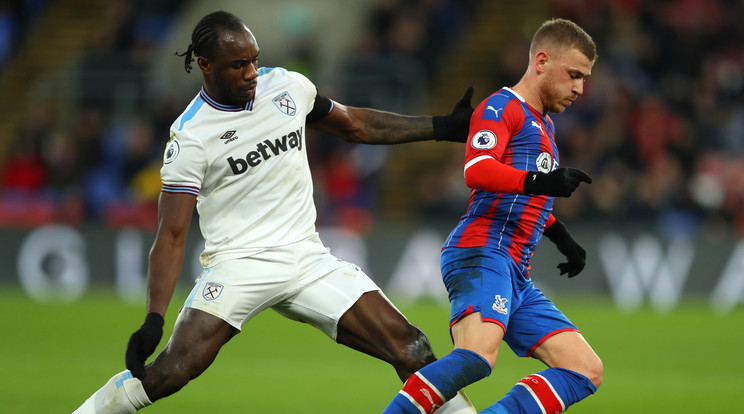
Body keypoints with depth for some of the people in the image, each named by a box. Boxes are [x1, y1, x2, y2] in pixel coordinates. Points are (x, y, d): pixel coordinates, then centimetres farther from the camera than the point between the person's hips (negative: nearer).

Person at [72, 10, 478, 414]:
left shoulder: (288, 87, 4)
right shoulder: (190, 137, -10)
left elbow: (356, 126, 21)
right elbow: (172, 234, -12)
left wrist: (443, 127, 18)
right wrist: (153, 320, -22)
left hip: (307, 259, 5)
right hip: (238, 261, -5)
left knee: (411, 350, -8)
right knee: (171, 370, -24)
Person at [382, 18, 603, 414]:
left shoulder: (544, 125, 30)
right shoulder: (501, 107, -1)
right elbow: (477, 170, -22)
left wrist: (563, 238, 42)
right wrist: (541, 181, -35)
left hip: (516, 277, 10)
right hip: (482, 254, -10)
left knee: (587, 370, 0)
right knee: (477, 357, -35)